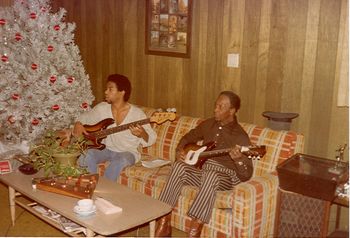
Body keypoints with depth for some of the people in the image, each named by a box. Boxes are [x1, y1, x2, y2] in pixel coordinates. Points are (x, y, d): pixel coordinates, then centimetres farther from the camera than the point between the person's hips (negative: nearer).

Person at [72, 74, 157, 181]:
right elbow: (83, 118, 16)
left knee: (120, 161, -36)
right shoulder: (102, 108, 1)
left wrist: (142, 134, -32)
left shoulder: (137, 113, -10)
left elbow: (151, 139, -9)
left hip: (127, 152, -3)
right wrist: (78, 124, -8)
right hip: (105, 149, 4)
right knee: (87, 155, -26)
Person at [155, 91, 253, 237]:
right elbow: (188, 137, 24)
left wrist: (238, 159, -35)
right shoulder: (208, 124, 7)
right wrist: (179, 150, 3)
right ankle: (164, 222, -24)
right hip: (201, 168, 5)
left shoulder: (240, 137, -11)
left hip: (225, 176, -5)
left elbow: (246, 176, -15)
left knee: (210, 175, -40)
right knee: (179, 166, -26)